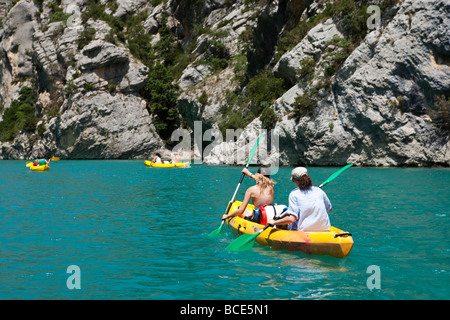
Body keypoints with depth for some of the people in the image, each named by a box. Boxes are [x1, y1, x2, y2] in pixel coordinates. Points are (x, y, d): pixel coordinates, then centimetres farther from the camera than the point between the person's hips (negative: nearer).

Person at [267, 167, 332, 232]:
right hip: (325, 229, 4)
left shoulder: (294, 194, -9)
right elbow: (329, 209, 17)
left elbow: (291, 218, -18)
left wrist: (274, 222, -7)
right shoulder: (319, 191, 2)